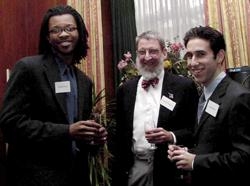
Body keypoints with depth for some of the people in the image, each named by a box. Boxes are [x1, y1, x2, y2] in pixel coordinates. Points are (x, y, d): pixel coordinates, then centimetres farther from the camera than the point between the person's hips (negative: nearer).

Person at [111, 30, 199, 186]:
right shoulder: (125, 89, 6)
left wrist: (171, 136, -21)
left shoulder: (185, 86, -5)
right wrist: (117, 172, 8)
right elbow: (120, 134, 9)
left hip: (169, 168, -2)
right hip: (133, 167, 3)